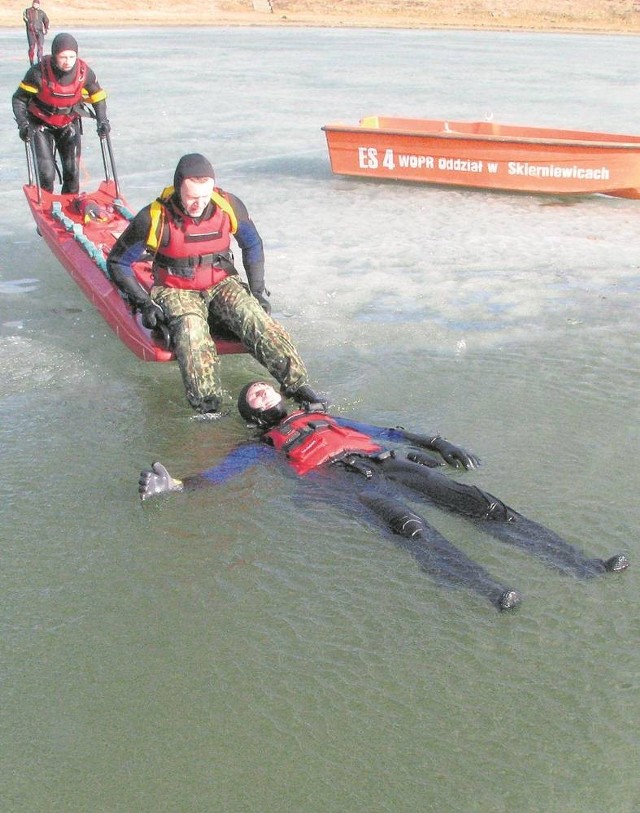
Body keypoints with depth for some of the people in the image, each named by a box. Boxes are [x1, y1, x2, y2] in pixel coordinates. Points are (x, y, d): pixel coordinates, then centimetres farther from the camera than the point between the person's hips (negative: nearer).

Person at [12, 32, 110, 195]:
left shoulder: (84, 72, -17)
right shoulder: (39, 72, -24)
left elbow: (98, 97, 1)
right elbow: (19, 99, -13)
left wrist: (102, 120, -13)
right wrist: (23, 123, -26)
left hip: (69, 124, 2)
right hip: (41, 125, -2)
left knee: (72, 169, -2)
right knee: (46, 171, -12)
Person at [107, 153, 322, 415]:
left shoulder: (229, 206, -9)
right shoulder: (155, 219, -16)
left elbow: (253, 245, 10)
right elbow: (118, 262, -5)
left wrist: (258, 289, 3)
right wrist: (144, 303, -13)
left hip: (222, 284, 3)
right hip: (176, 292, -2)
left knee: (256, 319, -26)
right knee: (191, 330, -35)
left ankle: (298, 385, -34)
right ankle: (207, 408, -48)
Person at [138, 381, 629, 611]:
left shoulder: (321, 416, 38)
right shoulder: (263, 446, 24)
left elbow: (381, 431, 35)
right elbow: (224, 471, 8)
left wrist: (437, 444, 27)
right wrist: (174, 484, -10)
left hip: (382, 461, 5)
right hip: (340, 478, -5)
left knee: (473, 500, -14)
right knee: (408, 526, -36)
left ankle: (582, 565, -22)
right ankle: (491, 591, -57)